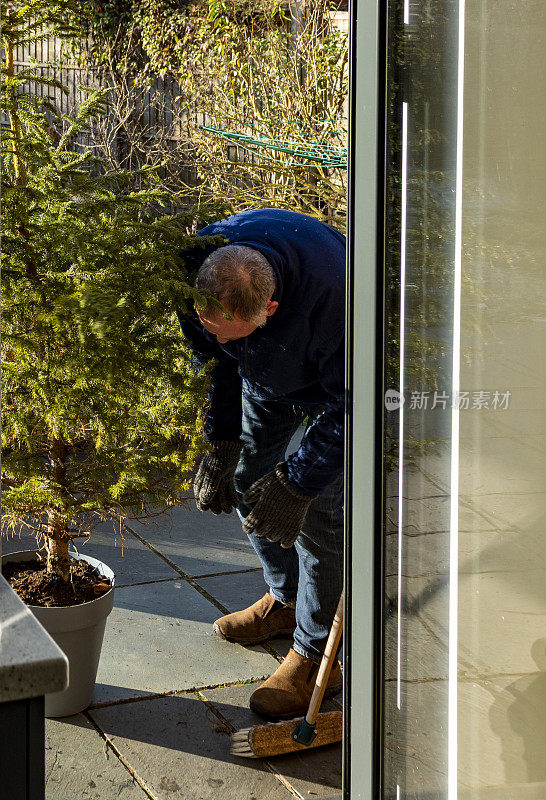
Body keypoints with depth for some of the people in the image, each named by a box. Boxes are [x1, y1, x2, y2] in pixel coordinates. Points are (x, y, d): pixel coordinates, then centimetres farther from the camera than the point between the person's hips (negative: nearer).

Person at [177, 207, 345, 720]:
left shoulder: (333, 293, -46)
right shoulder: (197, 271, -30)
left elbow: (347, 404, -32)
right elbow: (215, 359, -10)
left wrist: (296, 484, -32)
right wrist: (222, 443, -16)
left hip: (339, 379, -6)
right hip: (268, 375, 6)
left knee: (319, 512, -12)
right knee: (246, 482, 12)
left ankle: (314, 655, 4)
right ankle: (285, 600, 35)